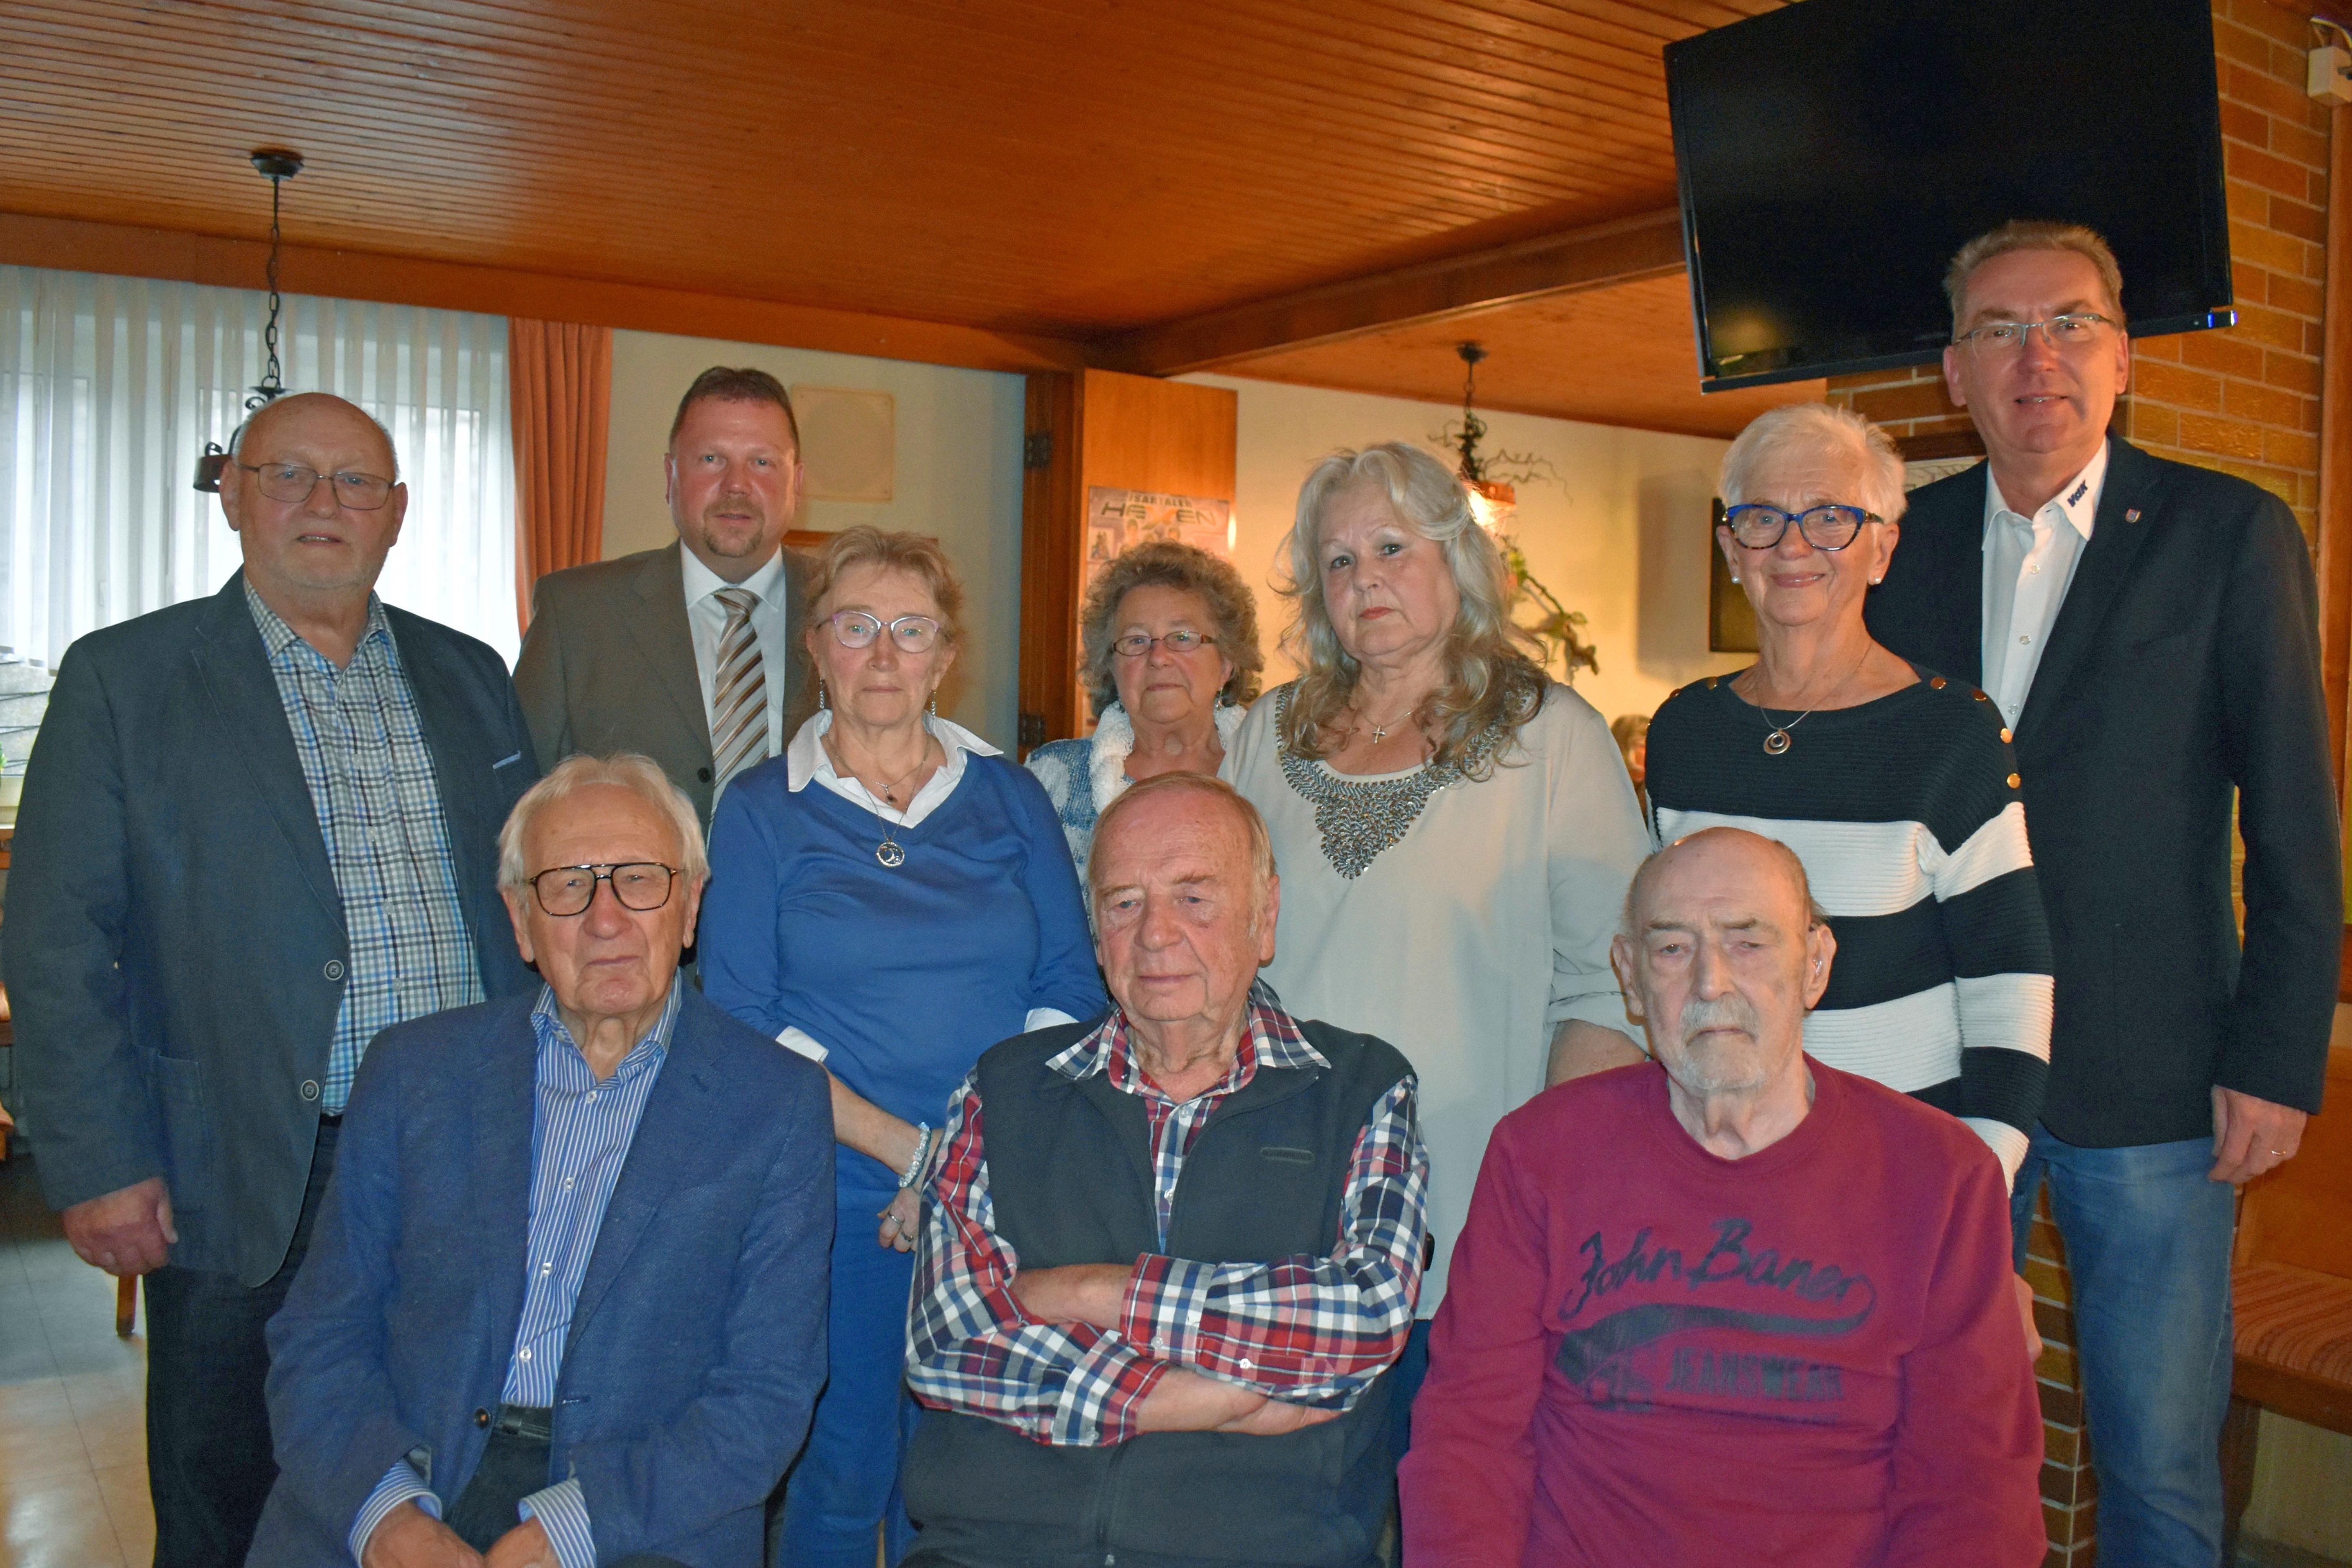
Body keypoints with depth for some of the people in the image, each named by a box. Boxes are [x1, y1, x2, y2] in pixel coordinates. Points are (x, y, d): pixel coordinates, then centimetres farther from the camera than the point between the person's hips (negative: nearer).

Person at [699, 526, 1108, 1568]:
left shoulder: (1009, 797, 8)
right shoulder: (763, 810, 3)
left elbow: (1072, 989, 3)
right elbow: (741, 1023, -4)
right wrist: (907, 1147, -15)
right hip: (838, 1196, -1)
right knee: (839, 1472, 4)